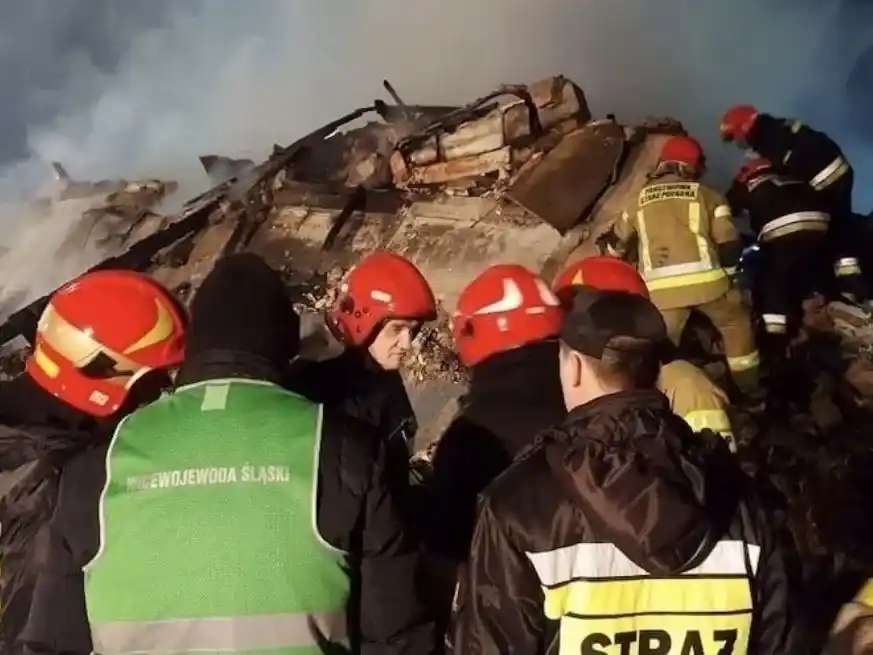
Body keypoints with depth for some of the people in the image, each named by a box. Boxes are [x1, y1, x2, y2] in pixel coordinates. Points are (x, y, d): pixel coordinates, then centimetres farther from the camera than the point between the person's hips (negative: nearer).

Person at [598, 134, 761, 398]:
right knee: (736, 325, 23)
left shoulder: (641, 200, 21)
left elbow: (618, 242, 32)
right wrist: (726, 271, 26)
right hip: (705, 278, 0)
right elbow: (729, 243, 9)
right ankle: (749, 389, 29)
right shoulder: (706, 195, 15)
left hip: (661, 288, 1)